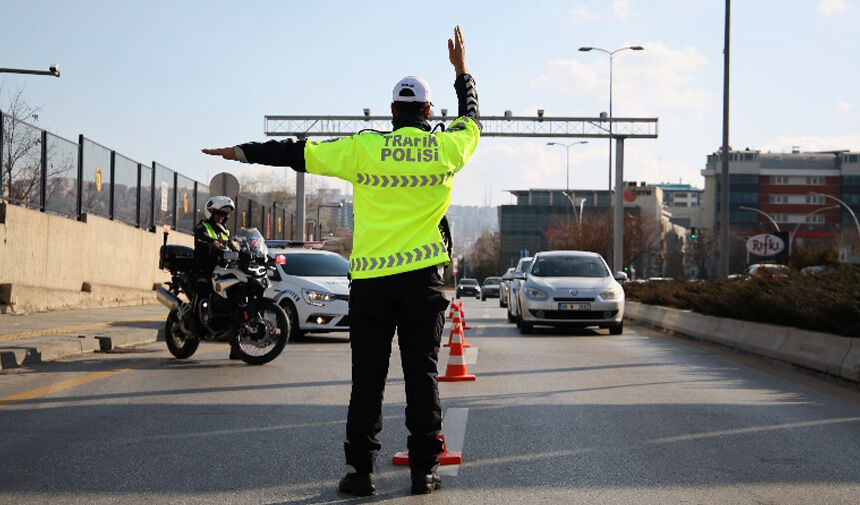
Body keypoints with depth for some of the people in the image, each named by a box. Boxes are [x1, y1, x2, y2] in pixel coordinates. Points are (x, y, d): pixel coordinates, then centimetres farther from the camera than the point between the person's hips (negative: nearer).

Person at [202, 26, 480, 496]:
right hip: (423, 278, 1)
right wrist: (461, 70, 36)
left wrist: (244, 152, 13)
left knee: (368, 377, 4)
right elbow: (471, 118, 23)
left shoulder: (364, 149, -3)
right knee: (422, 372, 4)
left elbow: (298, 152, 2)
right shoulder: (445, 149, 1)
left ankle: (361, 468, 5)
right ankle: (424, 469, 5)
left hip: (370, 277, 0)